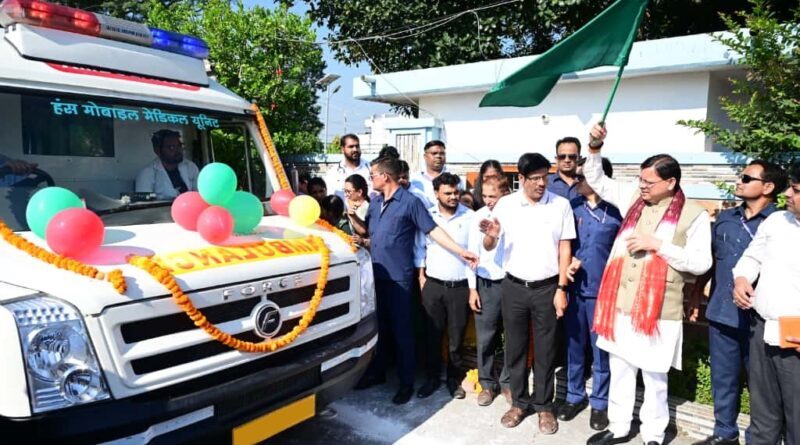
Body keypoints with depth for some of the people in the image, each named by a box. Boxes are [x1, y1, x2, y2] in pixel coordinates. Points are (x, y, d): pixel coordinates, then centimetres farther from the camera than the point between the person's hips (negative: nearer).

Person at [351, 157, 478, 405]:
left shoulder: (410, 202, -10)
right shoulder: (375, 203, 11)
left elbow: (433, 230, -11)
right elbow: (365, 232, 18)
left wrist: (461, 252, -19)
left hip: (398, 278, -6)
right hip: (376, 275, 6)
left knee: (401, 330, 2)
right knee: (378, 327, 16)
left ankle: (406, 382, 15)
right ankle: (377, 372, 32)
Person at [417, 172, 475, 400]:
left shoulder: (470, 217, -3)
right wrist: (421, 275, 4)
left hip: (460, 286, -1)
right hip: (433, 285, 2)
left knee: (457, 337, 9)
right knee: (432, 335, 10)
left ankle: (455, 379, 27)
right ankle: (432, 378, 26)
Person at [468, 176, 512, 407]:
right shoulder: (479, 216, 0)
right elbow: (473, 253, 4)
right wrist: (472, 288, 3)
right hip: (486, 284, 2)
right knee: (484, 338, 9)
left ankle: (507, 382, 29)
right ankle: (487, 383, 26)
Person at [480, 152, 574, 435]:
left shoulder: (561, 205, -4)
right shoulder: (506, 204, -3)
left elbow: (564, 249, 0)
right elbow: (488, 248, -1)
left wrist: (561, 289, -5)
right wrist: (491, 235, -25)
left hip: (546, 288, -1)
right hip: (513, 287, 1)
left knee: (545, 350, 9)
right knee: (515, 348, 11)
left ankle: (544, 405, 25)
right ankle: (519, 402, 27)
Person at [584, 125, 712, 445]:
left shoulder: (694, 216, -7)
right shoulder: (634, 201, 6)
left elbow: (701, 263, -11)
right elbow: (595, 178, 12)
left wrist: (658, 244, -18)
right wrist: (595, 146, -3)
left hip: (658, 312, -4)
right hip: (620, 306, 5)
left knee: (654, 377, 10)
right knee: (619, 371, 16)